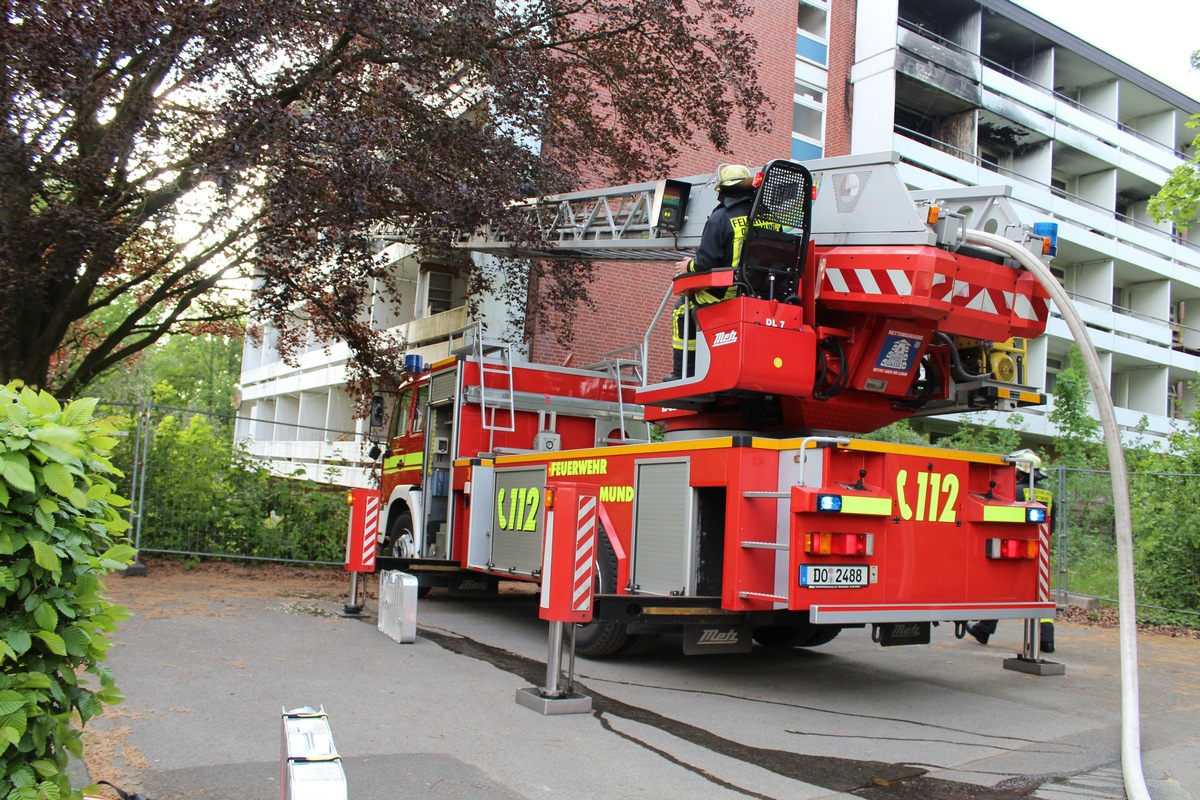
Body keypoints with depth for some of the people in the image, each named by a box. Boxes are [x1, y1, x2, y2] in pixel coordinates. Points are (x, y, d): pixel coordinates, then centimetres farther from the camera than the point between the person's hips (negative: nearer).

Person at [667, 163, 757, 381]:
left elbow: (705, 262, -17)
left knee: (682, 309, 19)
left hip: (725, 292, -6)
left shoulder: (719, 218, -13)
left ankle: (681, 374, 16)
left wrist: (690, 266, 5)